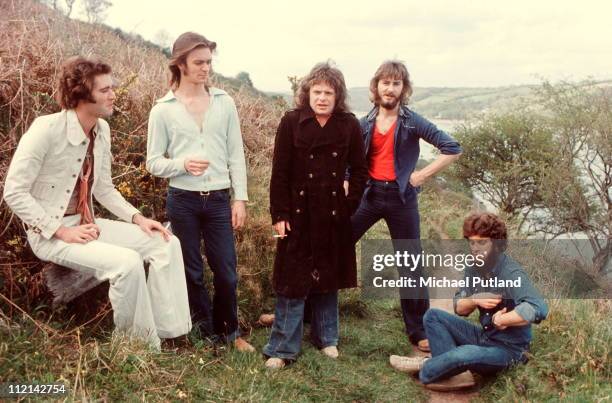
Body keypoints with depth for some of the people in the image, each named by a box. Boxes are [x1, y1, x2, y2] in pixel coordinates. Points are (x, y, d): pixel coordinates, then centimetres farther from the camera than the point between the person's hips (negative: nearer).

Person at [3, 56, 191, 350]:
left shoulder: (102, 129, 3)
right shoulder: (46, 129, -19)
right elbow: (14, 192, -18)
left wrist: (137, 218, -2)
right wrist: (62, 231, -22)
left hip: (87, 224, 8)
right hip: (50, 233, -7)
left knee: (165, 244, -7)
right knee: (126, 262, -30)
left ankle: (167, 335, -3)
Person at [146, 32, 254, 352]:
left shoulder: (224, 102, 3)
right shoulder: (163, 109, -3)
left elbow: (236, 156, 6)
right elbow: (153, 162, -1)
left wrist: (240, 198, 1)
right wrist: (182, 164, -21)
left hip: (219, 200, 1)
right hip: (182, 200, -1)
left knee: (226, 272, 6)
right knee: (192, 272, 11)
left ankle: (229, 331, 28)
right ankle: (206, 332, 28)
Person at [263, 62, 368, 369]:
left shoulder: (349, 125, -1)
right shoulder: (291, 122, -7)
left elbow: (359, 171, 7)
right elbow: (280, 172, -7)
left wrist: (350, 207, -1)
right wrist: (279, 215, -10)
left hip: (334, 216, 2)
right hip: (298, 214, -2)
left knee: (328, 279, 14)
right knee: (292, 282, 2)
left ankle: (326, 338, 31)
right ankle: (282, 349, 12)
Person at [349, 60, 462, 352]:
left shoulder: (412, 122, -5)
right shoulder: (364, 124, 5)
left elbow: (453, 149, -9)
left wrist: (423, 175, -11)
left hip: (401, 198, -3)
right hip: (369, 194, 3)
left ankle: (419, 332, 17)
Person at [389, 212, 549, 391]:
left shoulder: (512, 273, -24)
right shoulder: (474, 267, -1)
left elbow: (539, 309, -41)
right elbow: (459, 308, 6)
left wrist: (498, 320, -29)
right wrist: (474, 300, -18)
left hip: (507, 348, -8)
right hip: (484, 336, 8)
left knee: (464, 353, -34)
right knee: (433, 316, -1)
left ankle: (425, 372, -4)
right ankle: (456, 372, -14)